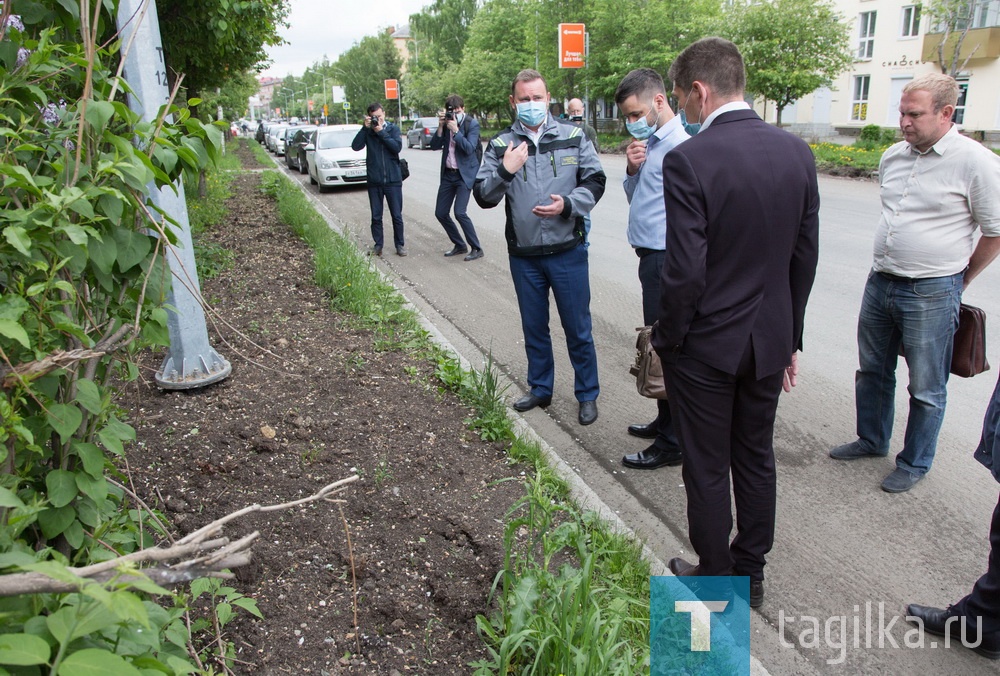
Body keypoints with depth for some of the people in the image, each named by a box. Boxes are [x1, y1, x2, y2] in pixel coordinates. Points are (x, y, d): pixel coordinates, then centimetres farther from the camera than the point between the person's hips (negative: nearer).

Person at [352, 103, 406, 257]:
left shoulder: (393, 128, 2)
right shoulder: (367, 131, 4)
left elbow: (397, 147, -14)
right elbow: (356, 146, -10)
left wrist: (381, 132, -14)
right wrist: (365, 128, -13)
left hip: (393, 179, -1)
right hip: (374, 181, 2)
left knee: (397, 215, 3)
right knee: (376, 216, 7)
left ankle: (400, 244, 14)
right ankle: (378, 244, 17)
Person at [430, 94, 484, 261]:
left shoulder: (472, 124, -9)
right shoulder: (446, 123, 5)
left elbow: (469, 148, -19)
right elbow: (434, 146, 0)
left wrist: (455, 130, -22)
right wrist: (441, 126, -12)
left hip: (465, 174, -6)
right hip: (448, 174, 6)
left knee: (460, 212, -18)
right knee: (440, 213, 6)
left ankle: (476, 249, -3)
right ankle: (460, 245, 23)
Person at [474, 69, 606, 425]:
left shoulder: (573, 136, 0)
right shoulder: (500, 145, 1)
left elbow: (595, 180, 1)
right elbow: (483, 196, -1)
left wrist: (568, 204, -16)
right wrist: (505, 171, -18)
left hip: (568, 252, -2)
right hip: (524, 256, 2)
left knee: (578, 328, 6)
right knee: (534, 328, 16)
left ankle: (588, 395, 23)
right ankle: (541, 389, 34)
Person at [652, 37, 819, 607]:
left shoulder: (688, 160, -20)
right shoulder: (797, 152, -1)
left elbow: (685, 271, -22)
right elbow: (806, 257, 4)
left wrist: (667, 340, -6)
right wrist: (791, 337, 13)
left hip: (706, 346, -6)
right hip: (769, 341, 6)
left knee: (707, 469, 12)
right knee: (757, 459, 20)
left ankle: (715, 578, 31)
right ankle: (751, 572, 38)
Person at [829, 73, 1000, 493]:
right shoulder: (893, 156, 6)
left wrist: (959, 280, 5)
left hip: (932, 294, -6)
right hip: (880, 281, 6)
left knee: (926, 388, 7)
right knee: (872, 371, 18)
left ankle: (914, 463, 23)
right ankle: (872, 440, 37)